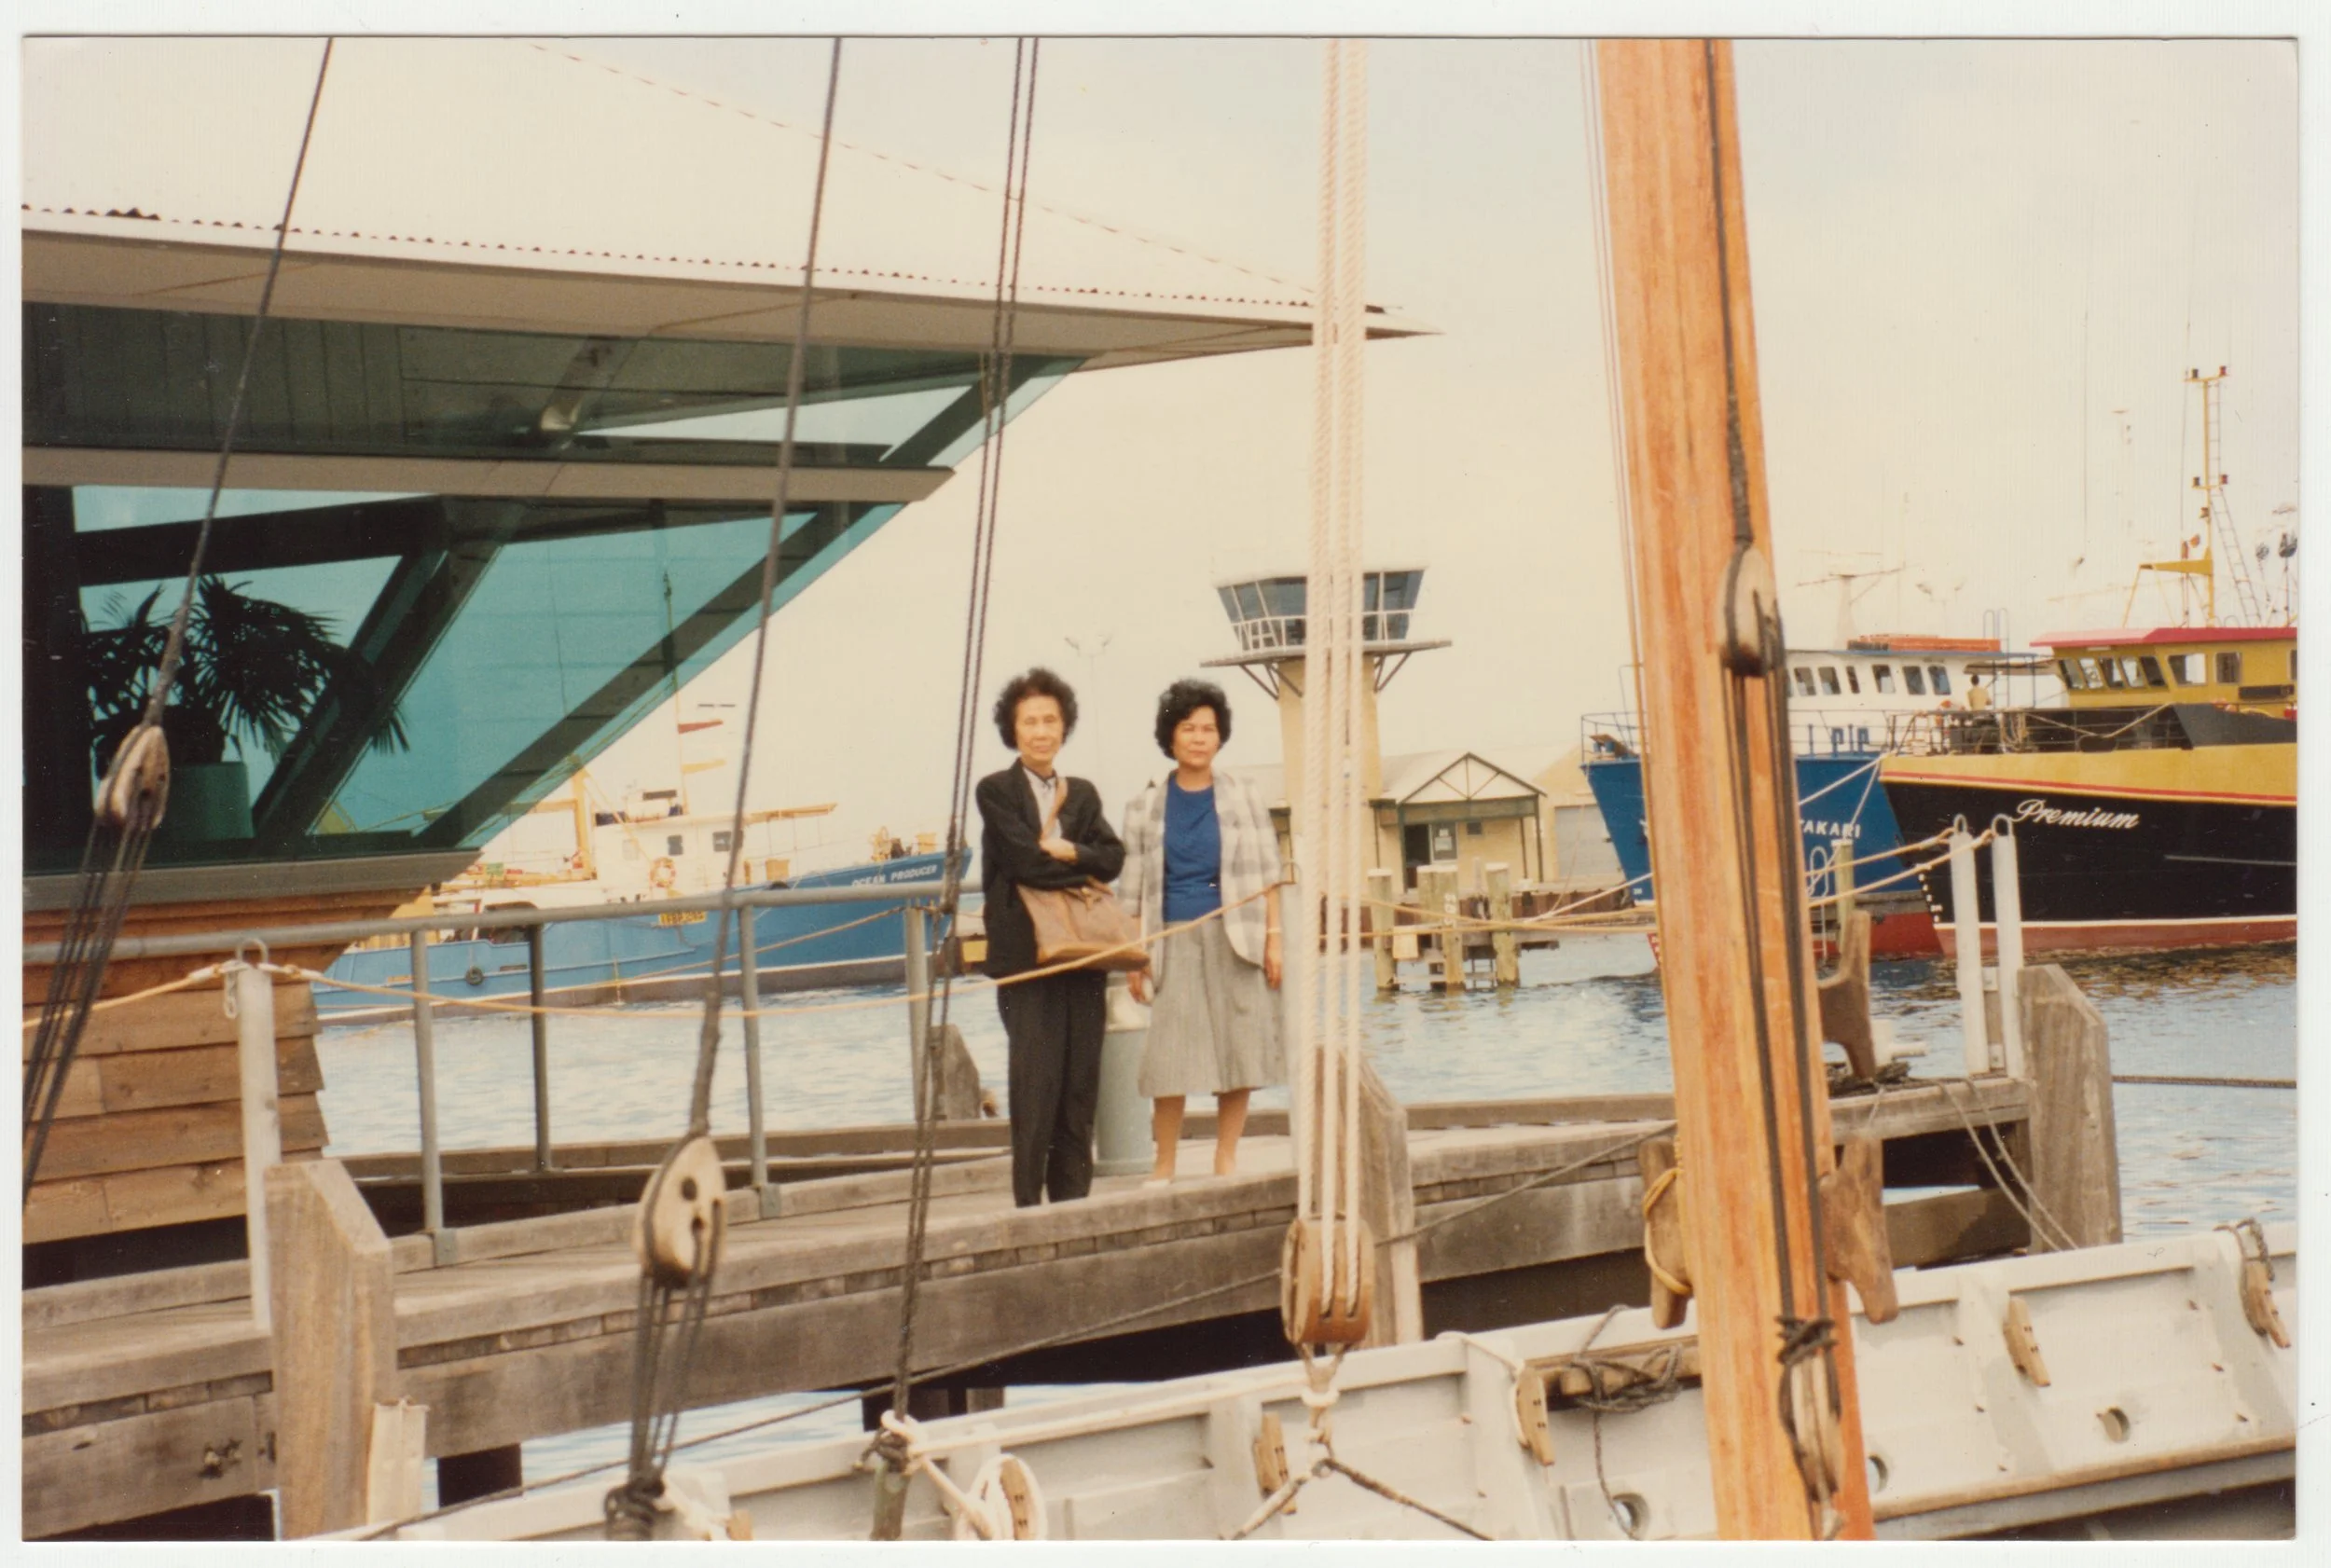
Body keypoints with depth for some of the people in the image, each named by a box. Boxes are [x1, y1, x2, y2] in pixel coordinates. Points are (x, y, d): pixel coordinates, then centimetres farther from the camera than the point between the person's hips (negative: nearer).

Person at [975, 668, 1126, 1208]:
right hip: (1026, 956, -5)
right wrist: (1085, 869, -1)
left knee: (1081, 1083, 5)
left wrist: (1066, 851, -10)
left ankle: (1073, 1200, 11)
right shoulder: (996, 791, 2)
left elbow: (1113, 858, 5)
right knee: (1036, 1082, -9)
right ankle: (1028, 1202, -4)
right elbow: (1026, 861, -11)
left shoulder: (1082, 793, 19)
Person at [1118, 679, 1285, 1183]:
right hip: (1175, 941, -1)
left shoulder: (1243, 799, 7)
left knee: (1239, 1050, 1)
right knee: (1170, 1055, -6)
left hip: (1236, 940, 1)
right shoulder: (1146, 809, 6)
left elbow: (1267, 874, 7)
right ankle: (1164, 1165, 4)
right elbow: (1133, 892, 7)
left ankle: (1226, 1160, 12)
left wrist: (1274, 936, -2)